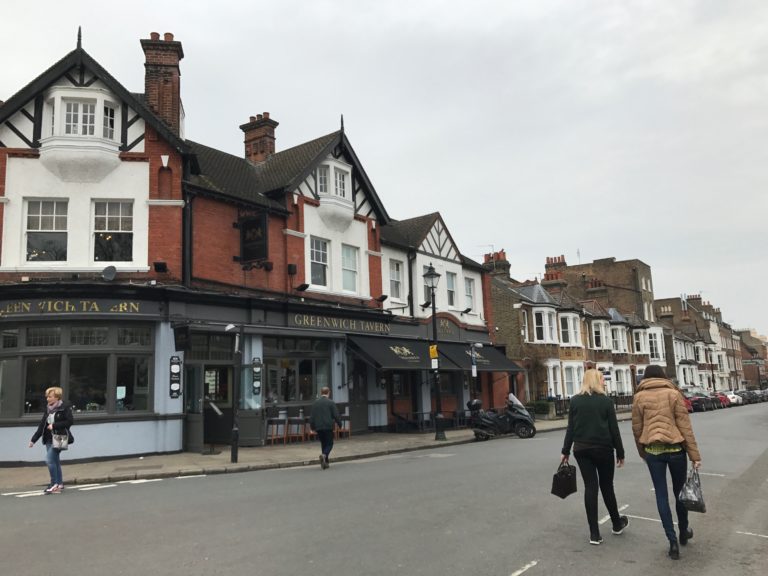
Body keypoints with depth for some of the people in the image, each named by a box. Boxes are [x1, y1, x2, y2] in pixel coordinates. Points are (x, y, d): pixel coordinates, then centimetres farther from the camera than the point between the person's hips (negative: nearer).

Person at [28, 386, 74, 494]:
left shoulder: (65, 407, -9)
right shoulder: (48, 408, 12)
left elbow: (69, 421, -14)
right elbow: (42, 425, 13)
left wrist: (54, 425, -17)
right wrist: (33, 439, 9)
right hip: (49, 439, 7)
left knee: (49, 460, -13)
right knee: (55, 461, 11)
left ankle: (54, 483, 0)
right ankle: (59, 485, 20)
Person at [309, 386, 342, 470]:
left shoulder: (315, 403, 5)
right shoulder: (330, 402, -5)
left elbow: (312, 416, 7)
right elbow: (336, 415, -5)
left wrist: (312, 427, 14)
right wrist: (339, 424, 7)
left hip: (319, 427, 4)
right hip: (328, 427, -4)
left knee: (323, 444, 14)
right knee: (329, 444, 2)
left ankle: (326, 462, 16)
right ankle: (324, 455, -25)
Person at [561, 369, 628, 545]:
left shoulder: (575, 401, 2)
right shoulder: (606, 401, -4)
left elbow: (571, 428, 2)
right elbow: (614, 429, -4)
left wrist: (565, 451, 7)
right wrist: (620, 452, 3)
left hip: (581, 449, 2)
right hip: (603, 448, -2)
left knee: (590, 487, 3)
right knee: (606, 486, 14)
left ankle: (594, 533, 2)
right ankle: (617, 524, 33)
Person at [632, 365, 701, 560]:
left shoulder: (639, 397, 3)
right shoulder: (673, 393, -1)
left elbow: (636, 429, 5)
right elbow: (685, 426, -5)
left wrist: (642, 452, 18)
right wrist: (695, 454, -2)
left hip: (652, 450, 0)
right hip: (675, 447, 0)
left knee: (661, 495, 5)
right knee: (679, 491, 18)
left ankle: (673, 541, 2)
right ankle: (683, 532, 34)